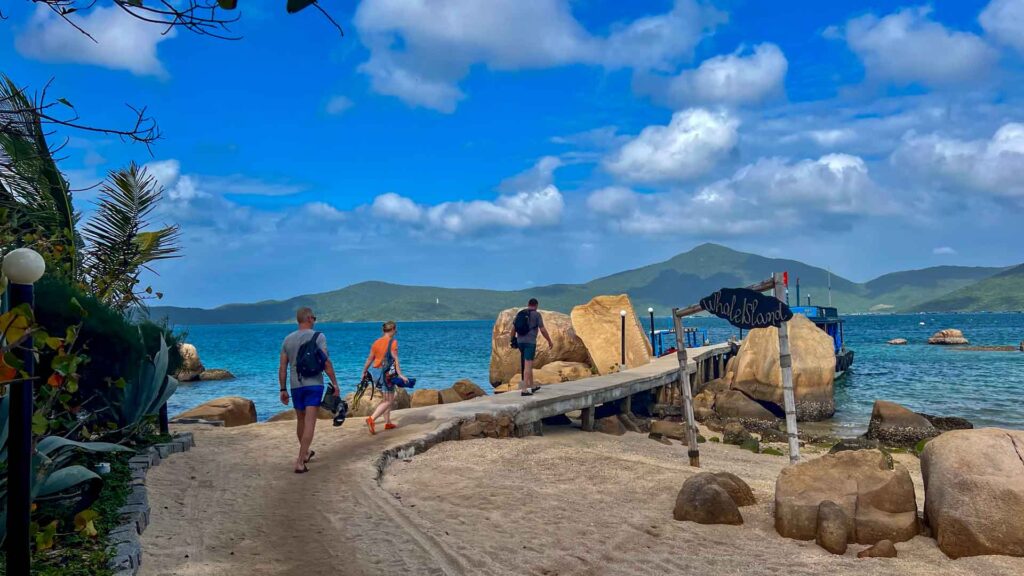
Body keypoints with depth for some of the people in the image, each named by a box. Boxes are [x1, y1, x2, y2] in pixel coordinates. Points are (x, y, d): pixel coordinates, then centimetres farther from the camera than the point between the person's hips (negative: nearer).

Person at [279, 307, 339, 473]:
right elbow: (326, 362, -13)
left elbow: (282, 367, 7)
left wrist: (283, 389, 13)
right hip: (314, 384, -5)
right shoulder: (319, 337, -6)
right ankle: (300, 462, -14)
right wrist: (335, 384, -6)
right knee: (309, 422, -6)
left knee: (301, 420, 20)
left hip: (296, 385, 5)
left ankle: (305, 453, 40)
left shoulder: (288, 339, 7)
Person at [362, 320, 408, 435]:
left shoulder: (376, 342, 9)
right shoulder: (393, 342, -9)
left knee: (388, 398, 21)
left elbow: (369, 359, 13)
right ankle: (372, 419, -20)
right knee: (388, 401, -2)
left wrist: (364, 372, 23)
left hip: (376, 372, 7)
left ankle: (388, 423, 24)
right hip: (387, 373, -7)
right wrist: (400, 375, -18)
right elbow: (395, 359, -16)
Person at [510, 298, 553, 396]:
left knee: (529, 364, 20)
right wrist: (550, 341, 4)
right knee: (527, 366, -7)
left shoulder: (520, 313, 10)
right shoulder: (537, 314, -6)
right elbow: (543, 330, -8)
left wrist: (512, 340, 25)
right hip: (530, 342, -6)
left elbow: (513, 328, 11)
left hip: (520, 342, 6)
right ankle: (524, 390, -13)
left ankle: (532, 386, 28)